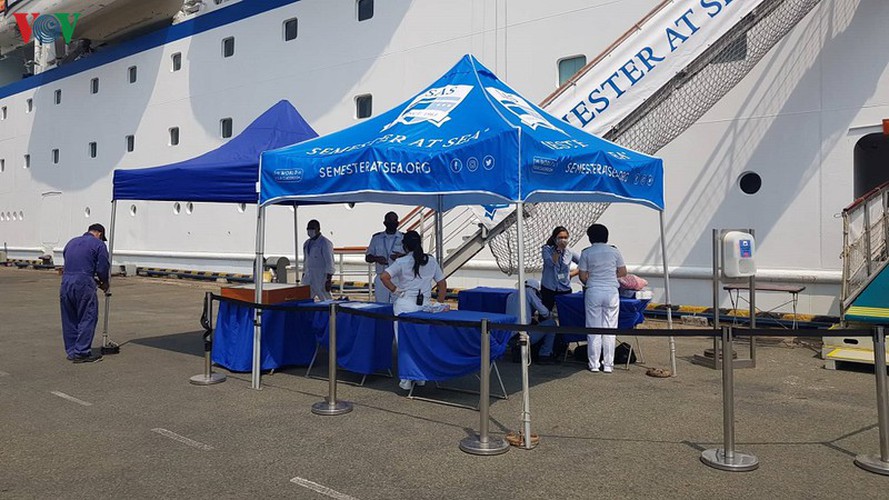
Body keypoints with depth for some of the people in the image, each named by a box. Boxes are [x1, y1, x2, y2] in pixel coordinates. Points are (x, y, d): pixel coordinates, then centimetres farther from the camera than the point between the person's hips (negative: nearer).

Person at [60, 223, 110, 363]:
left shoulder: (71, 242, 22)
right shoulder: (98, 244, 2)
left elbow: (69, 265, 22)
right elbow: (103, 269, -3)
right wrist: (104, 283, 17)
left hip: (65, 283, 7)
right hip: (83, 285, -7)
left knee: (69, 320, 13)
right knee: (87, 319, 0)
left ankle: (72, 351, 19)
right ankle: (82, 353, -1)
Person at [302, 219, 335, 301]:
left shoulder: (325, 243, -10)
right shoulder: (307, 243, 15)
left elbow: (329, 263, -14)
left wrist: (328, 280, -19)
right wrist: (303, 276, 19)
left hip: (321, 278, -7)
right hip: (309, 277, 7)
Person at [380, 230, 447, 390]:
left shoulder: (402, 262, -5)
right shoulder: (431, 261, 6)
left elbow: (384, 277, -19)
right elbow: (442, 285, 9)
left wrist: (396, 290, -5)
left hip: (405, 304, -3)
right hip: (424, 305, 3)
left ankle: (406, 380, 5)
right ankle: (420, 377, 20)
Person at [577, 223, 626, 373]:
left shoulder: (586, 253, -1)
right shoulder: (614, 251, 2)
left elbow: (583, 276, -2)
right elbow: (623, 272, 7)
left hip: (593, 292, -1)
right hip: (611, 293, 1)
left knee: (593, 329, 6)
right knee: (610, 329, 6)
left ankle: (594, 364, 8)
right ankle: (608, 364, 8)